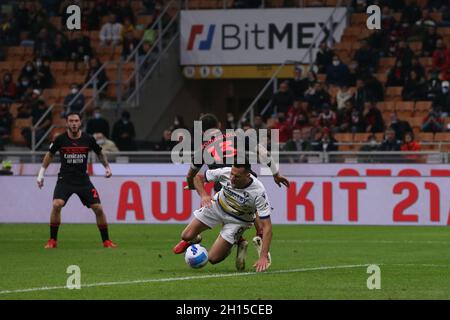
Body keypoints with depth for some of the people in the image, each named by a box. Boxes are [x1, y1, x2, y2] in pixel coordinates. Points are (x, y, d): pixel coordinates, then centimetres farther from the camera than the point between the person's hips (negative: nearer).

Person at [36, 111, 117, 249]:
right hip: (64, 179, -1)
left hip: (83, 179, 1)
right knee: (56, 205, -23)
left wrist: (107, 167, 5)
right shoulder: (60, 139, -8)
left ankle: (106, 240, 13)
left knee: (98, 209, -4)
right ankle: (52, 240, -10)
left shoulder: (88, 139, -6)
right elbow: (50, 155, 9)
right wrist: (41, 174, 10)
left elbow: (99, 153, 14)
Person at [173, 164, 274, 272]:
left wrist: (263, 257, -41)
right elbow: (198, 177, -10)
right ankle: (194, 240, 32)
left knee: (213, 258, -8)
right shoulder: (225, 173, -28)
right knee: (186, 236, -6)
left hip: (238, 220, -3)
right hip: (218, 206, 3)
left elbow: (266, 226, -34)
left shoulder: (259, 193, -36)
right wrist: (204, 195, -31)